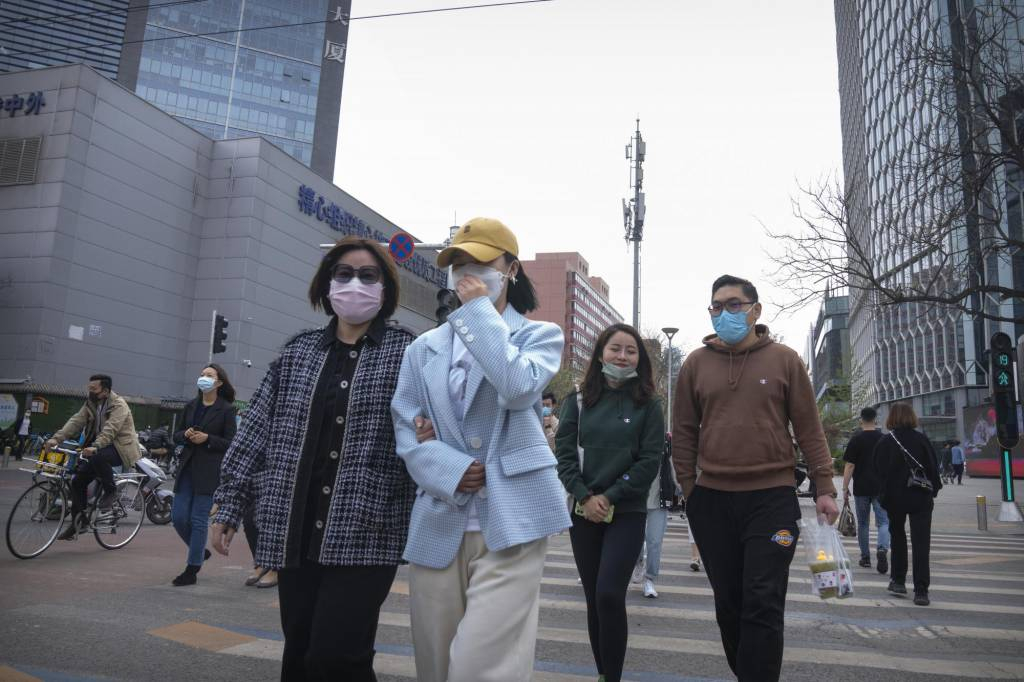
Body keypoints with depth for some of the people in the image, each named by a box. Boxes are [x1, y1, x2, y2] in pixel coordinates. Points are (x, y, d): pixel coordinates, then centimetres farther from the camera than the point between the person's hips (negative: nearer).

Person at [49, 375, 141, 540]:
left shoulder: (119, 405, -16)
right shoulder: (91, 404, 7)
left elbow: (110, 429, -30)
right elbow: (75, 421, -4)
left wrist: (95, 447, -44)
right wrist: (56, 438, -19)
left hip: (120, 448, -8)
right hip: (100, 447, 8)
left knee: (98, 457, -36)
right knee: (77, 480, -1)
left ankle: (111, 491, -13)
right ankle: (78, 522, 12)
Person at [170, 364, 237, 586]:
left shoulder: (226, 409, -4)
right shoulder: (191, 406, 12)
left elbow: (230, 443, -6)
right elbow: (176, 435, 17)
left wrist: (207, 438, -18)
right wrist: (186, 435, -5)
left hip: (210, 471, -6)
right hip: (187, 468, 6)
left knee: (199, 519, -2)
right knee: (178, 517, 5)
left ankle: (192, 570, 10)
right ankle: (200, 551, 30)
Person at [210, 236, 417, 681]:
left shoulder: (406, 354, 0)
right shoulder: (298, 352, 11)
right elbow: (256, 431, 12)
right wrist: (229, 503, 10)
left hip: (365, 534, -4)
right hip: (296, 534, 4)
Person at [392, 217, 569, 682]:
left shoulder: (539, 334, 7)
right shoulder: (425, 347, 15)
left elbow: (518, 387, -15)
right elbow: (405, 428, 7)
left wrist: (481, 312, -8)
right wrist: (447, 471, -11)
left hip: (510, 518, -3)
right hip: (439, 522, 4)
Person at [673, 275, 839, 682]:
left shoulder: (784, 360, 1)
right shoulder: (696, 364, 5)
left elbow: (809, 429, 2)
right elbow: (684, 432, 7)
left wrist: (824, 488, -3)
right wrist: (689, 491, 3)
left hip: (772, 498, -2)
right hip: (712, 500, 3)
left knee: (763, 606, -3)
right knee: (728, 603, 12)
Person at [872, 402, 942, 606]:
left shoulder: (885, 442, -6)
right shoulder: (922, 439, -3)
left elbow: (879, 471, -5)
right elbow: (933, 466, 0)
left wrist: (885, 495, 4)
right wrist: (933, 489, 11)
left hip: (895, 498, 0)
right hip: (921, 498, 0)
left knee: (898, 536, 19)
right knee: (921, 543, 0)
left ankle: (898, 580, 24)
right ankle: (921, 591, -5)